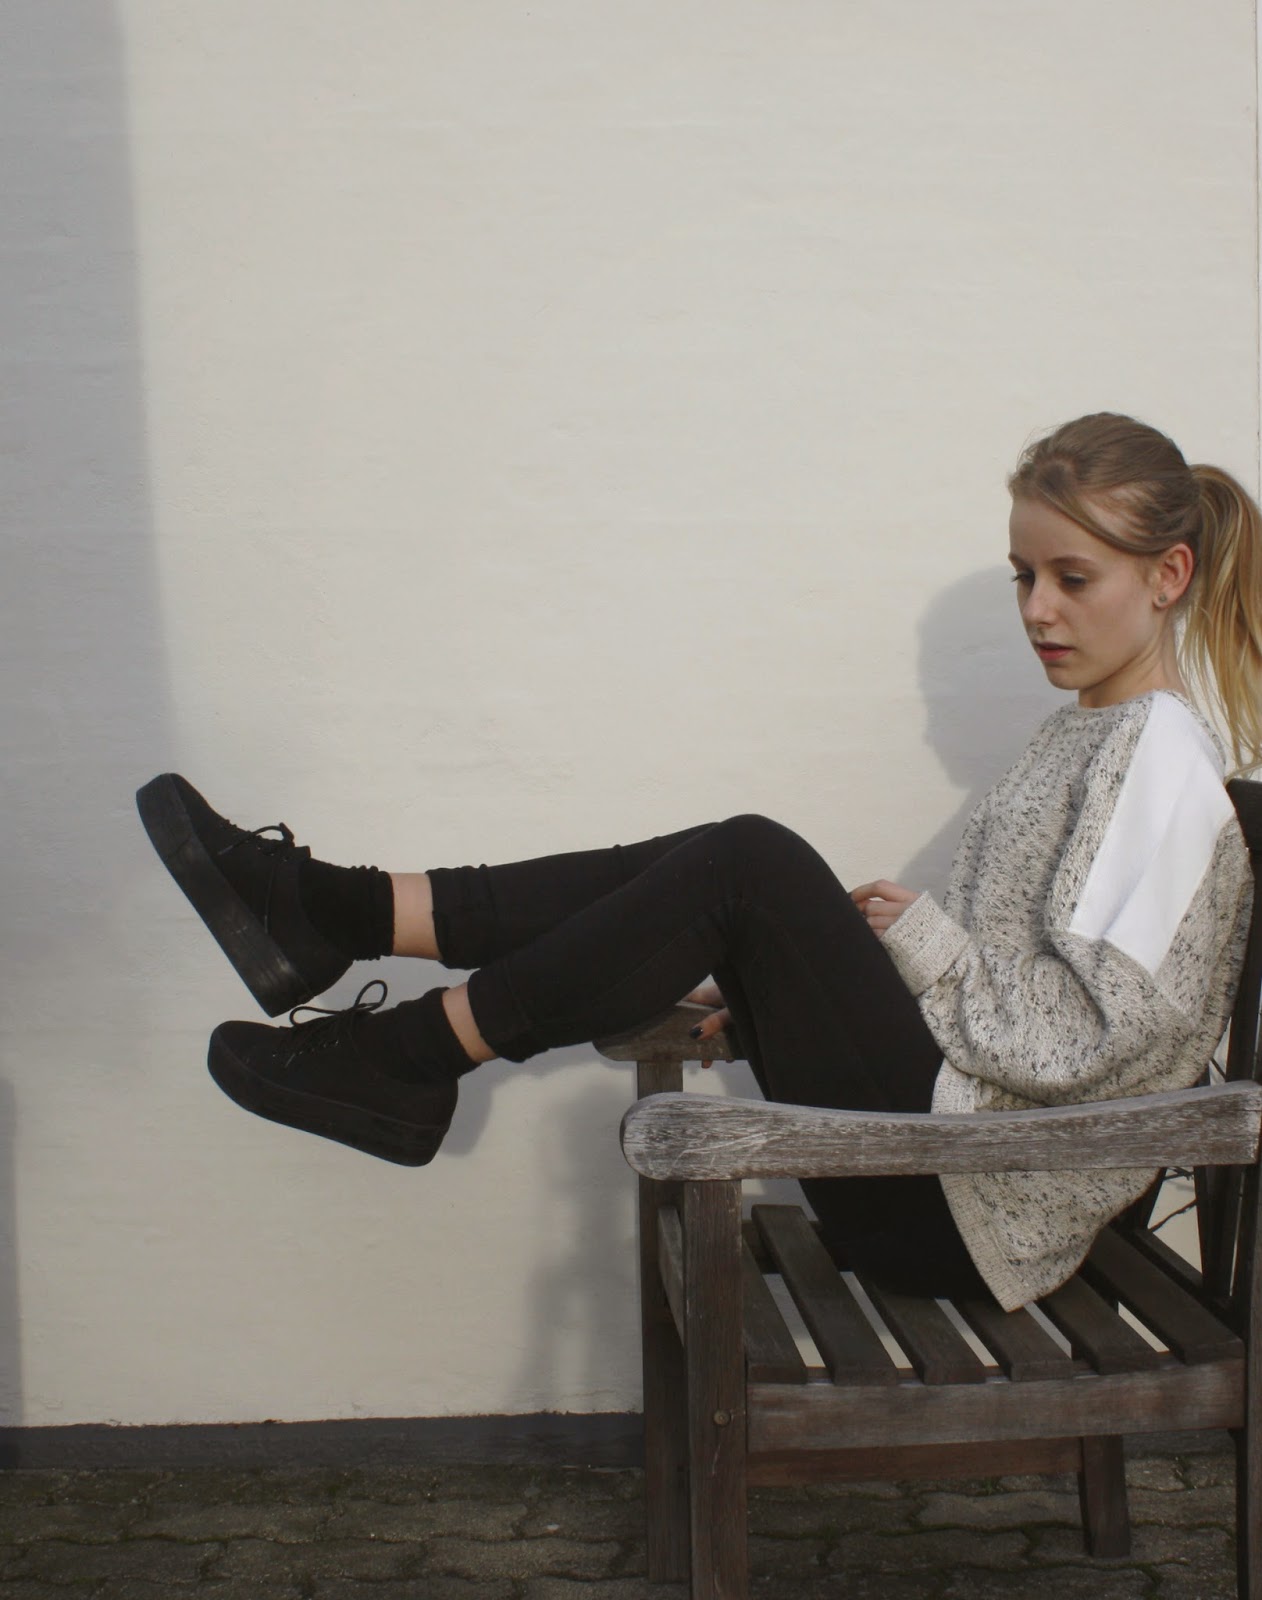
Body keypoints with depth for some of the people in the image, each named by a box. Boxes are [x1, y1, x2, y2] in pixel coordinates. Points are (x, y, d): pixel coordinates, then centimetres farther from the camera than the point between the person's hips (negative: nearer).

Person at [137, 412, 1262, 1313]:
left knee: (751, 865, -22)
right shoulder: (1088, 737, 19)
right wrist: (783, 990, 8)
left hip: (971, 1207, -9)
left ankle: (408, 1058, -13)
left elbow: (1089, 1031, -20)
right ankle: (340, 917, -6)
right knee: (722, 868, -3)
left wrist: (926, 941, -10)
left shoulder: (1164, 755, -10)